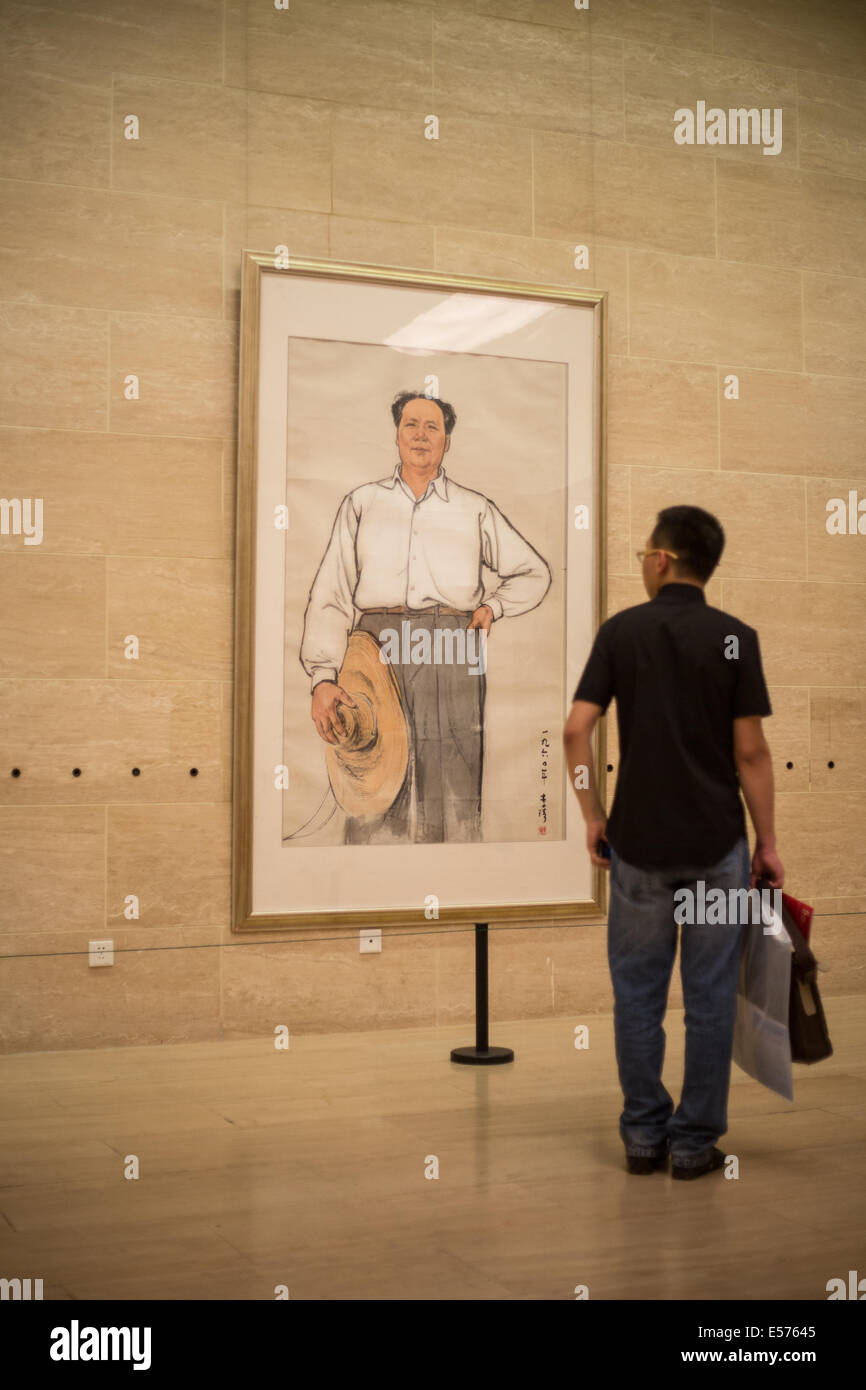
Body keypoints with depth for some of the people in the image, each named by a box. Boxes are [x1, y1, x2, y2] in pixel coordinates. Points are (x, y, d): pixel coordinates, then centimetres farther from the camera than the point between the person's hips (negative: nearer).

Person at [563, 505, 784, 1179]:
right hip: (716, 844, -1)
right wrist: (768, 841, 1)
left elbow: (576, 730, -7)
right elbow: (750, 752, -8)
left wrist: (593, 816, 3)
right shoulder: (735, 637, -5)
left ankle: (644, 1135, 16)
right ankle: (695, 1141, 12)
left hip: (638, 843, 1)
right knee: (709, 996, 7)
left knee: (639, 992, 11)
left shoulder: (620, 630, -1)